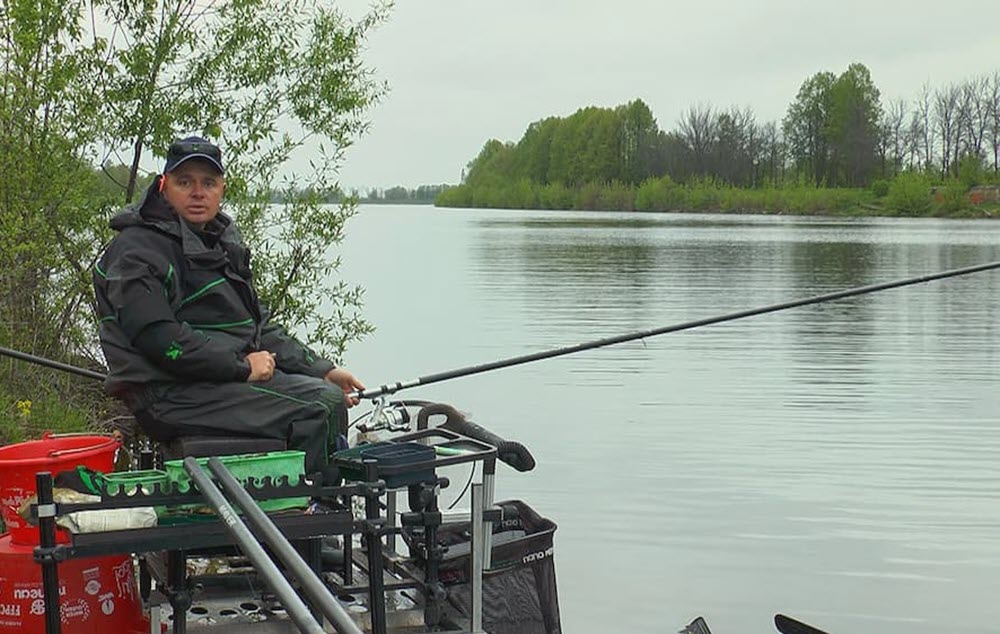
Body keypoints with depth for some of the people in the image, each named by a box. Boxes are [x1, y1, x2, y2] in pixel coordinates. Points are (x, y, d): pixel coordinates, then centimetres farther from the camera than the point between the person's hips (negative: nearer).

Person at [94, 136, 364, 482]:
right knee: (318, 411, -20)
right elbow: (160, 339, -20)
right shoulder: (138, 250, -9)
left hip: (228, 377, 10)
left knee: (330, 396, -1)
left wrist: (322, 371, 11)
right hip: (172, 397, -10)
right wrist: (242, 366, -16)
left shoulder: (221, 242, 21)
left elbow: (259, 326, 23)